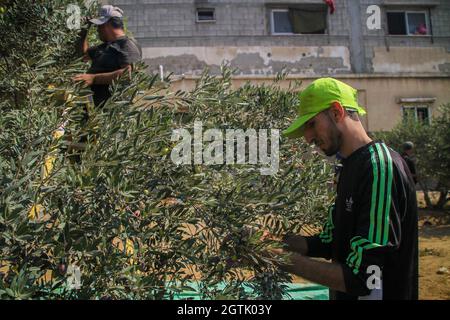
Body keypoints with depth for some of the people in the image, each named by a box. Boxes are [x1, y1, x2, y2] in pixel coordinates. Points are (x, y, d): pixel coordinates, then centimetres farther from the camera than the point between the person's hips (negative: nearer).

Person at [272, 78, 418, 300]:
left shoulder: (380, 167, -24)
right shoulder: (351, 167, 7)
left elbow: (364, 278, -28)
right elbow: (332, 241, 8)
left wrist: (288, 262, -23)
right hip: (344, 294, 9)